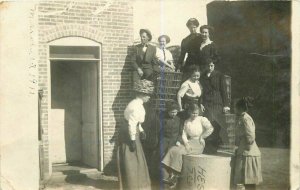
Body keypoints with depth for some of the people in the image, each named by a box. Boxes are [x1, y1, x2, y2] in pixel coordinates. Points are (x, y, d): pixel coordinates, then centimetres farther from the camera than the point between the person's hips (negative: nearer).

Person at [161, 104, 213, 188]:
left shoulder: (202, 119, -2)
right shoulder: (186, 122, 14)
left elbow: (210, 129, -18)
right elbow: (184, 134, 8)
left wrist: (201, 137, -11)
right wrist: (186, 143, -11)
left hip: (198, 144, -6)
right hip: (189, 142, 6)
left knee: (179, 152, -27)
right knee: (173, 150, -19)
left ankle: (175, 178, -20)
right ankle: (171, 175, -23)